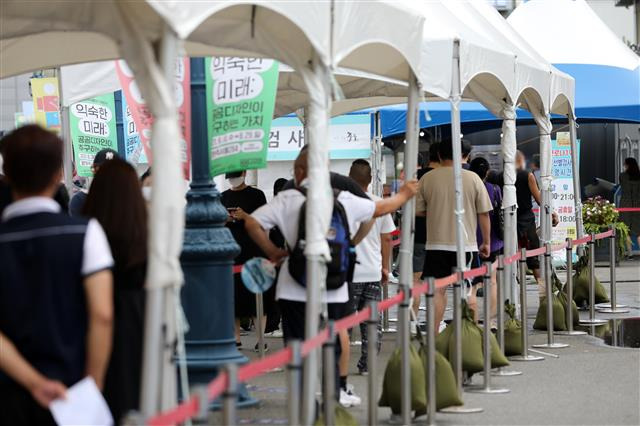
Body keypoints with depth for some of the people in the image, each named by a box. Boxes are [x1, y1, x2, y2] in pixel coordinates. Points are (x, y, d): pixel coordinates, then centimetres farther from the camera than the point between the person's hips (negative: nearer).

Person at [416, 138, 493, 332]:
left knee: (437, 290, 4)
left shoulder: (427, 178, -3)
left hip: (436, 243, 0)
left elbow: (417, 210, 4)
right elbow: (484, 214, 0)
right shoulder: (473, 178, -3)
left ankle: (434, 334, 2)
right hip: (466, 244, 0)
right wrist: (487, 242, 9)